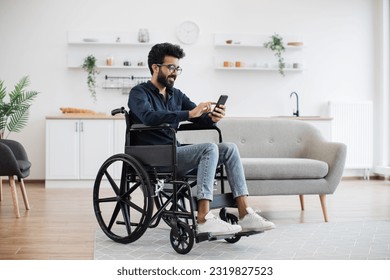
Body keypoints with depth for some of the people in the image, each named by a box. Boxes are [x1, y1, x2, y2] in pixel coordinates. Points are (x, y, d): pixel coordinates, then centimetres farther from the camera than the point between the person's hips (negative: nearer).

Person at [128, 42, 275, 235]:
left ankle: (245, 215, -14)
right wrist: (189, 114, -32)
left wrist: (213, 118, -15)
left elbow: (202, 118, 10)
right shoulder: (139, 93, -4)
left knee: (230, 149, -8)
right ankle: (204, 220, -34)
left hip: (174, 153, 8)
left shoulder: (176, 95, 18)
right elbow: (149, 117, -26)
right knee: (209, 149, -27)